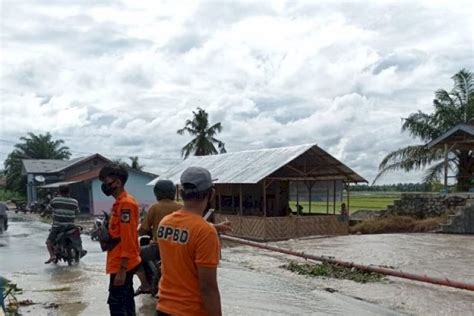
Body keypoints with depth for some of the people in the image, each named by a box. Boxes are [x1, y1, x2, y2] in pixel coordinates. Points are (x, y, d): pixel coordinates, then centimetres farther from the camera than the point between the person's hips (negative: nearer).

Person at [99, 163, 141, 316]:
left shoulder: (125, 203, -19)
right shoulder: (120, 202, 12)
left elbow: (128, 240, -23)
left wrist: (122, 270, -23)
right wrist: (106, 233, 7)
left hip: (122, 265, -10)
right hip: (121, 263, 10)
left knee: (116, 303, -6)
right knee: (126, 301, 17)